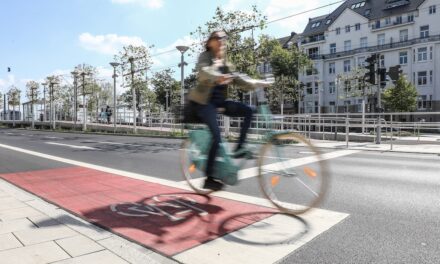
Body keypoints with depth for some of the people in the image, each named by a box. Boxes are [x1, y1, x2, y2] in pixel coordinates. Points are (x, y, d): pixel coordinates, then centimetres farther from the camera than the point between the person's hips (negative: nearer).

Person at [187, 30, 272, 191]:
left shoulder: (225, 63, 17)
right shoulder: (205, 56, -3)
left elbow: (237, 80, 9)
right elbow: (203, 70, -26)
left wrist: (256, 84, -7)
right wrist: (218, 78, -47)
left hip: (219, 101, 7)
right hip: (203, 101, -7)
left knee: (248, 111, -9)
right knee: (216, 137, -19)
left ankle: (239, 148, -2)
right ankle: (209, 179, -9)